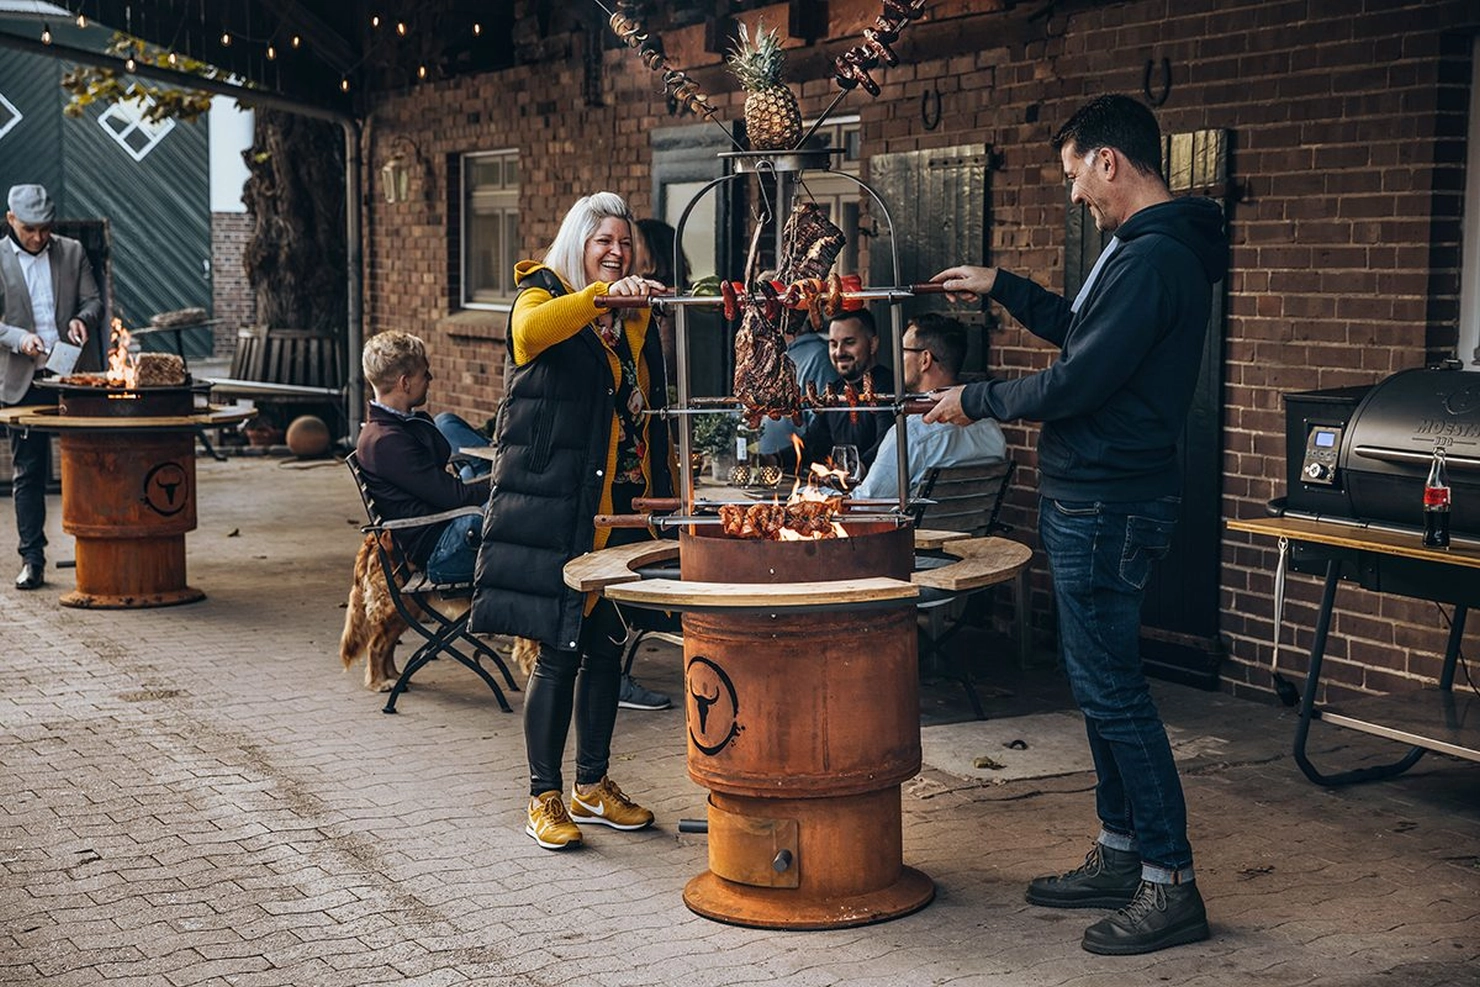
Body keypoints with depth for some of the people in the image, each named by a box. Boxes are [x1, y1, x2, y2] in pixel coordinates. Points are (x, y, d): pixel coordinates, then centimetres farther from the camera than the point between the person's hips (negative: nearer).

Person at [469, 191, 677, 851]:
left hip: (622, 503, 6)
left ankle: (593, 784, 23)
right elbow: (531, 330, -27)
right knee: (560, 647, -5)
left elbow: (654, 413, 20)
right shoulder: (542, 295, -1)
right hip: (554, 500, -6)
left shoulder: (638, 319, 16)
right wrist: (600, 295, -40)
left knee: (607, 644, 10)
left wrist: (667, 493, 13)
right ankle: (544, 797, 6)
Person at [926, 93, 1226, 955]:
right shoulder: (1147, 248, 13)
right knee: (1102, 681, 17)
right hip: (1094, 496, 11)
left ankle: (1171, 883, 0)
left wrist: (977, 401, -9)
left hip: (1107, 506, -11)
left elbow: (1076, 383, -23)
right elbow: (1084, 333, 28)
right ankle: (1121, 856, 27)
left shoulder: (1154, 259, -20)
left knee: (1111, 687, -6)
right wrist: (1001, 288, 28)